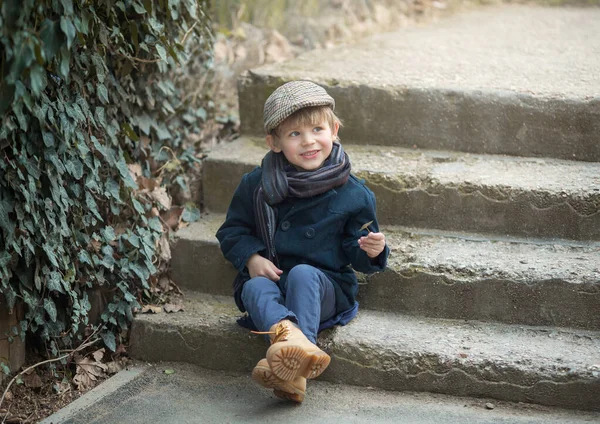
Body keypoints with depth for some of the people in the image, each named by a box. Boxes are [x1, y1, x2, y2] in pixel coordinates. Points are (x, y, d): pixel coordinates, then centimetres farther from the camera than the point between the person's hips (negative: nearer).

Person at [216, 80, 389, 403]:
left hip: (322, 287, -2)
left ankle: (291, 366, -52)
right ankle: (290, 336, -63)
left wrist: (371, 251, -18)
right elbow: (233, 230, 10)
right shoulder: (256, 185, 1)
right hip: (269, 279, 2)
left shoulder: (353, 194, -3)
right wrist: (251, 258, -9)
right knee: (255, 288, -31)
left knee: (303, 274, -34)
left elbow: (355, 251, 5)